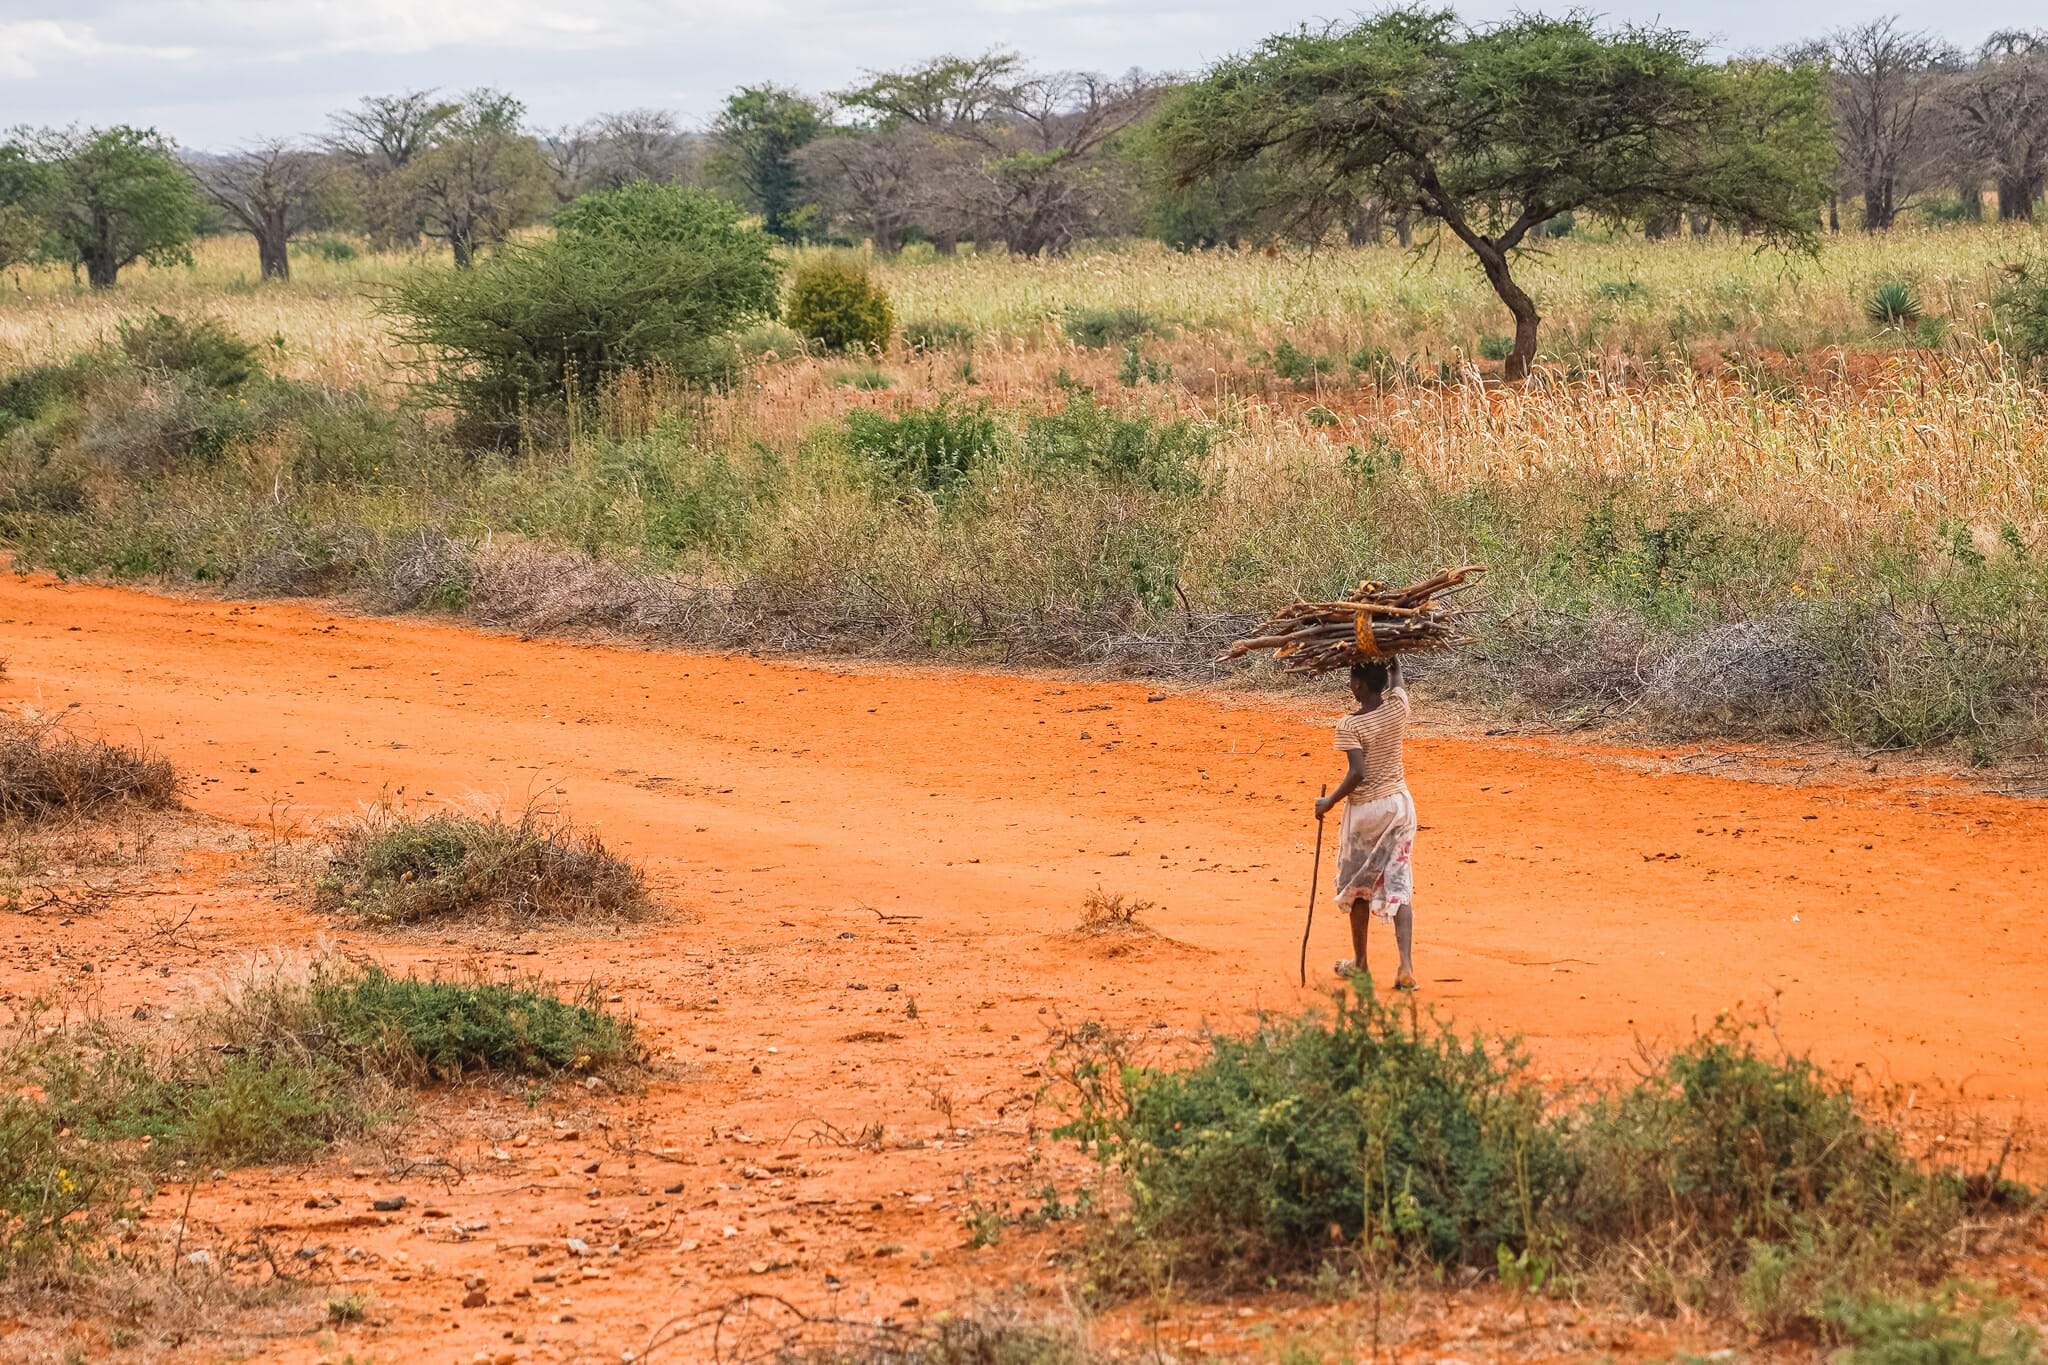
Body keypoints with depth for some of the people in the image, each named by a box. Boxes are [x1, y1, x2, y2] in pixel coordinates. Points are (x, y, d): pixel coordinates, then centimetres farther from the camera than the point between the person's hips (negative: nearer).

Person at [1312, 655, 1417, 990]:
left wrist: (1329, 802, -15)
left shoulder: (1350, 726, -19)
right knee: (1398, 883, 2)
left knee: (1358, 885, 16)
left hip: (1365, 809, -4)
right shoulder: (1397, 705, -5)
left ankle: (1359, 962, 28)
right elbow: (1395, 672, 15)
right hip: (1399, 802, 4)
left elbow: (1357, 773, -26)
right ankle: (1406, 965, -12)